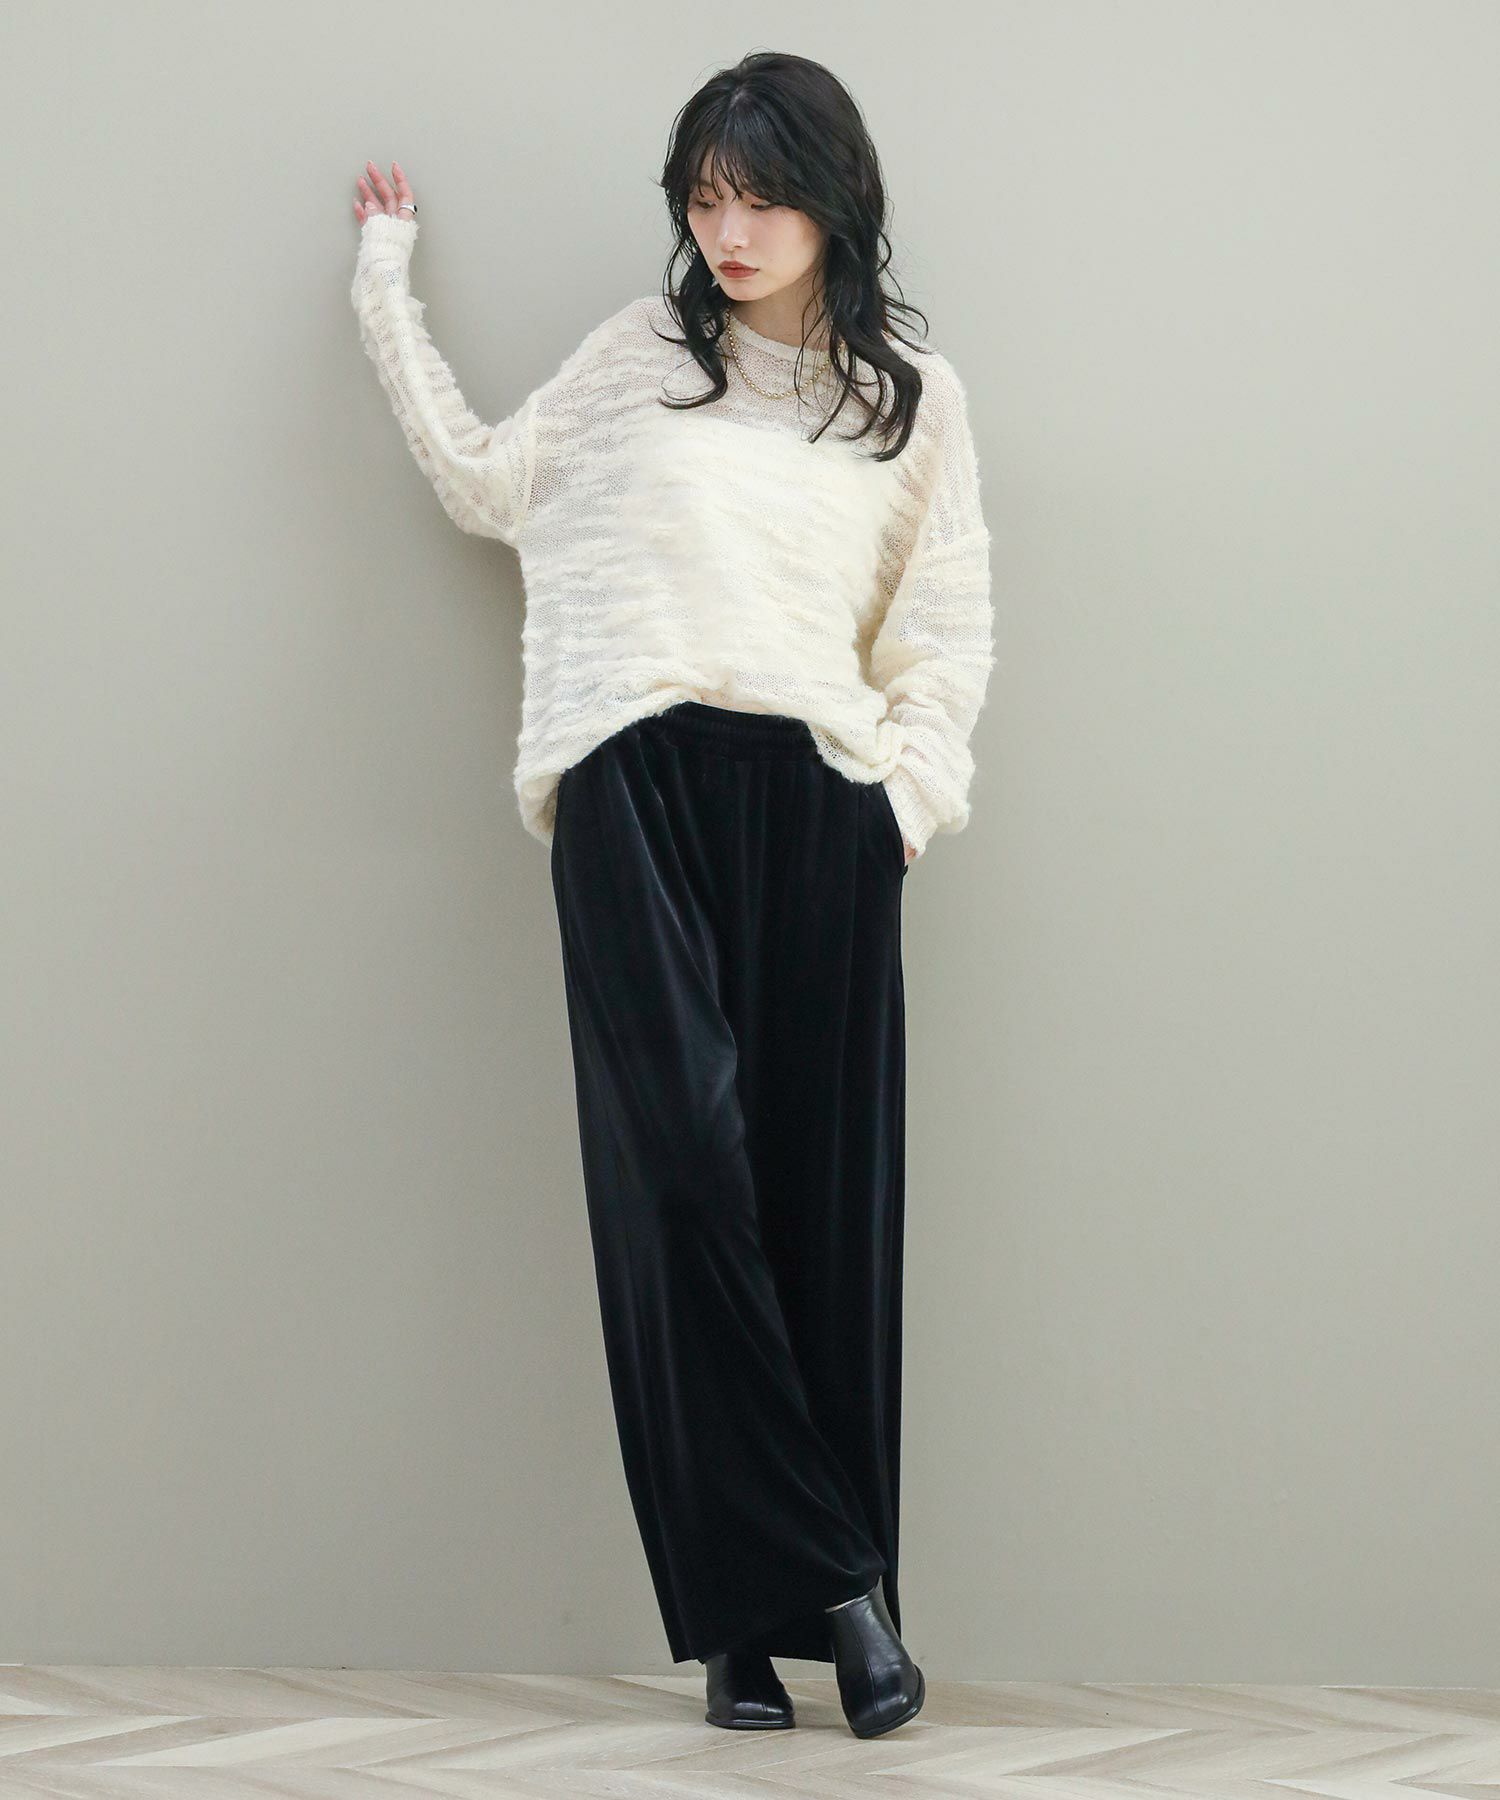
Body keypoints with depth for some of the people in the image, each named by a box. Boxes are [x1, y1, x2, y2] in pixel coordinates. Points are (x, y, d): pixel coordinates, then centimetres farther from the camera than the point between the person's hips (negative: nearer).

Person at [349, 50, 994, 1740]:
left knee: (826, 1198, -4)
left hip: (817, 796, 1)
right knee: (681, 1170, -14)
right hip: (636, 781, 0)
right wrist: (389, 298, 23)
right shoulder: (641, 353, 17)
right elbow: (492, 484, 21)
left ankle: (761, 1607, 2)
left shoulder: (915, 395, 16)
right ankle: (826, 1579, -8)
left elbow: (946, 632, 15)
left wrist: (913, 781, -1)